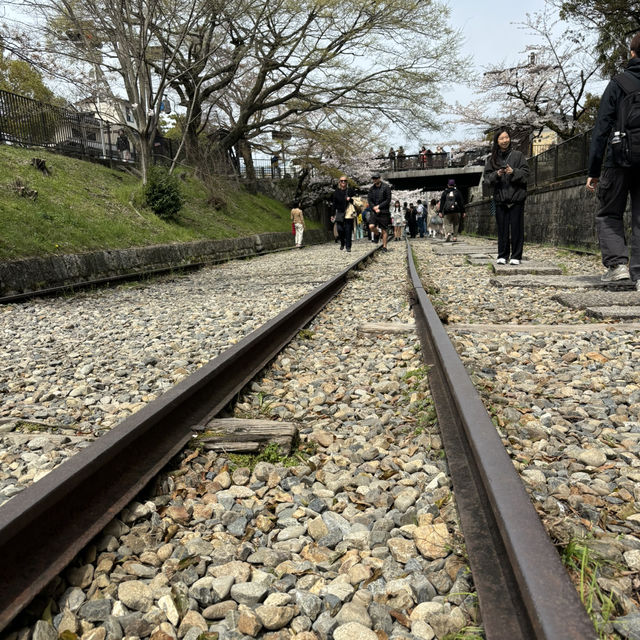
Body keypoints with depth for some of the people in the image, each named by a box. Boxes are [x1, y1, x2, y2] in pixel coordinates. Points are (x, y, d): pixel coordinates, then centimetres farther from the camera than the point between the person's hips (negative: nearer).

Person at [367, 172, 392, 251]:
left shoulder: (386, 187, -5)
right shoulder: (371, 188, 7)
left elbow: (388, 200, -8)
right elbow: (369, 200, 5)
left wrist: (378, 206, -12)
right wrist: (374, 208, -12)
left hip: (384, 212, -3)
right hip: (374, 212, 3)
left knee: (384, 230, 0)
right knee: (371, 226, -15)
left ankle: (384, 247, 11)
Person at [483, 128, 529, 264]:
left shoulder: (518, 155, 5)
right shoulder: (492, 158, 10)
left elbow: (526, 172, 1)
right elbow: (486, 176, 6)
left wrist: (513, 172, -15)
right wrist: (496, 174, -12)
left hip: (516, 197, -2)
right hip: (500, 198, 2)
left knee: (516, 227, -2)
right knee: (502, 228, 4)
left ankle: (516, 256, 4)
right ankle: (502, 256, 12)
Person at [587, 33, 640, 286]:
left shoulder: (618, 84, -2)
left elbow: (601, 129, -5)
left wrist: (593, 170, -2)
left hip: (619, 163, -3)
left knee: (608, 215, 10)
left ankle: (617, 263, -7)